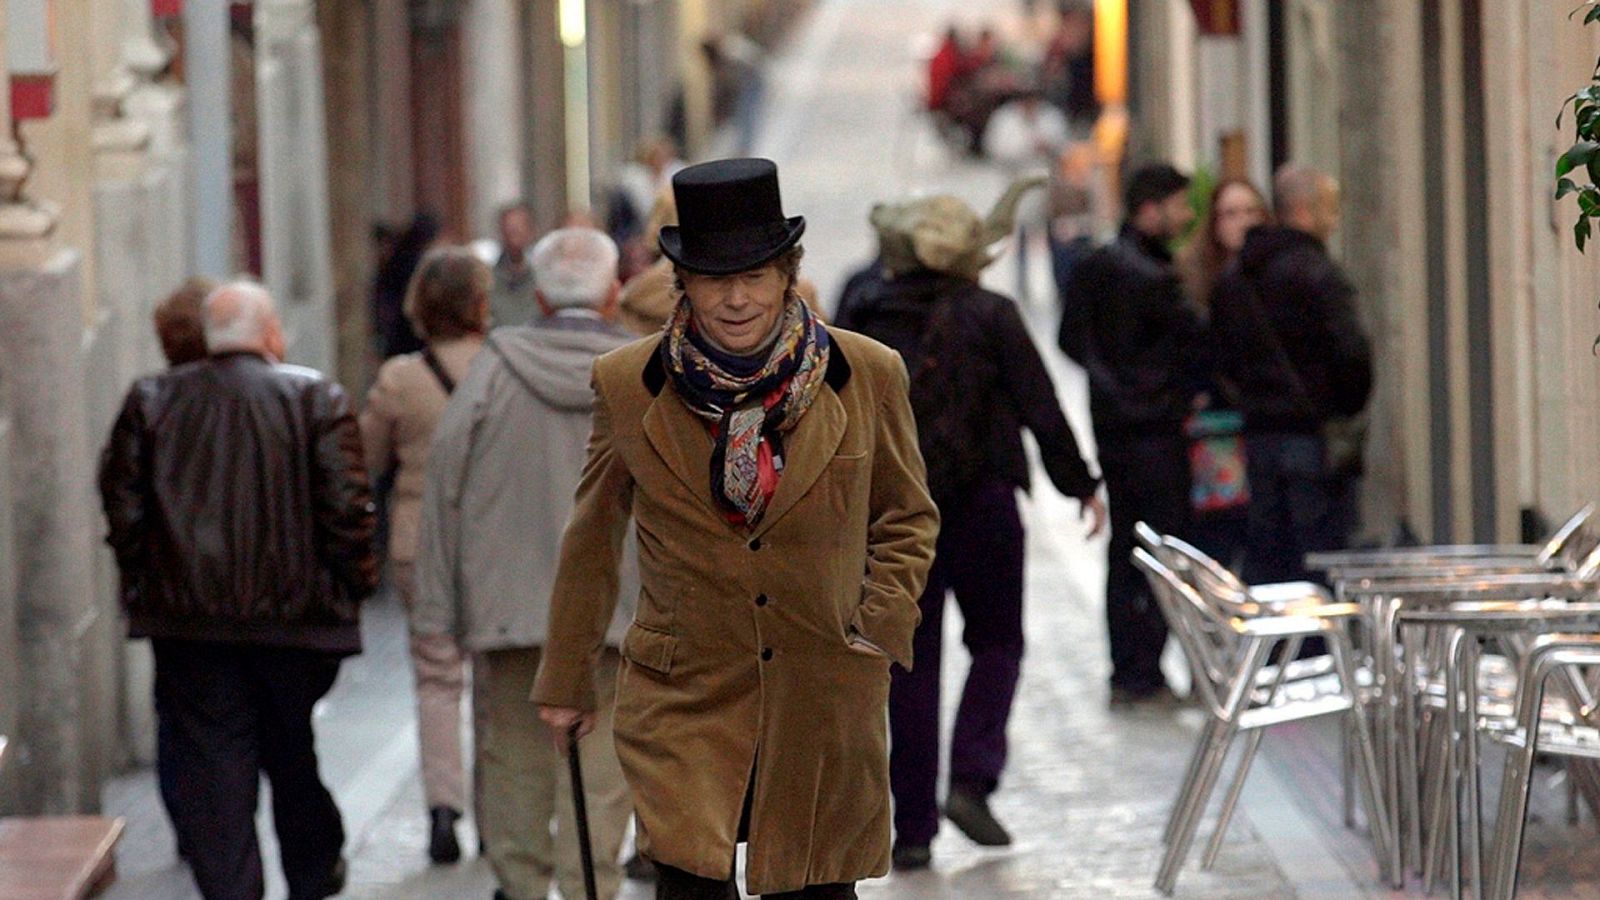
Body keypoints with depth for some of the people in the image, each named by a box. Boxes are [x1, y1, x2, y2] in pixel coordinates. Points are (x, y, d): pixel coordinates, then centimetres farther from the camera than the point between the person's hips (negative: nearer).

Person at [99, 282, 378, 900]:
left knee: (208, 761, 1)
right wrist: (354, 582, 3)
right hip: (297, 613, 0)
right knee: (292, 751, 18)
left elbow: (122, 502, 3)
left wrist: (140, 585, 12)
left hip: (187, 619, 0)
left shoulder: (150, 402, 2)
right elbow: (345, 506, -9)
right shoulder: (315, 399, -5)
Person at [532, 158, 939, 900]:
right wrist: (566, 679, 16)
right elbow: (592, 539, 11)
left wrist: (882, 624, -1)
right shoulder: (627, 386, -2)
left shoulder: (868, 377, -2)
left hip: (824, 699, 1)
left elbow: (907, 518, 14)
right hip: (684, 694, -1)